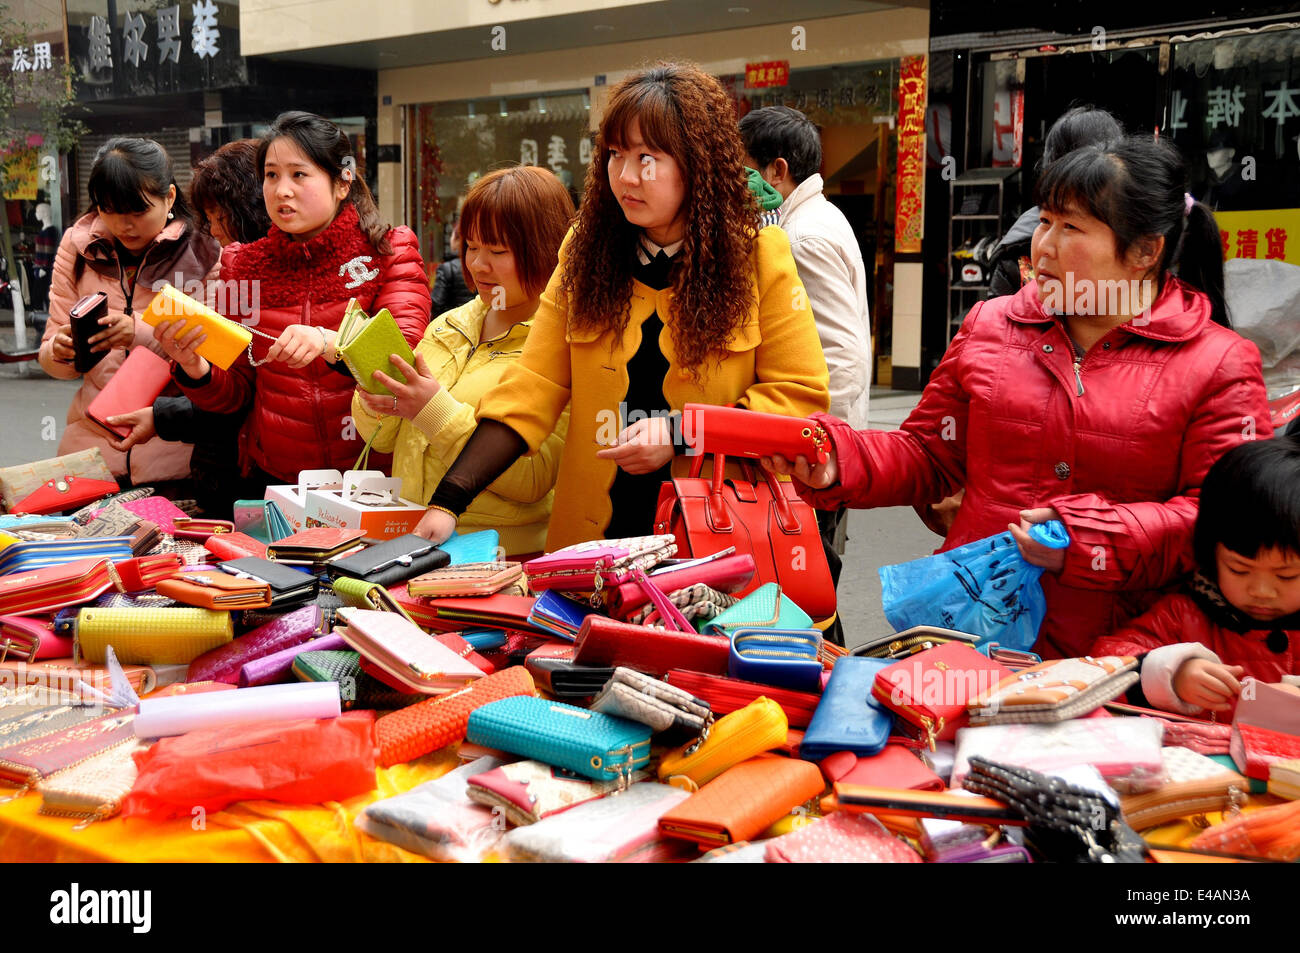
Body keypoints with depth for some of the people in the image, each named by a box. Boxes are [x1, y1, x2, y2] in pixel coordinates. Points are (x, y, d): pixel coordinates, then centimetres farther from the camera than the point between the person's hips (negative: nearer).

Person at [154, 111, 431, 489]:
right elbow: (235, 392, 12)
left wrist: (330, 345, -29)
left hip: (373, 474, -3)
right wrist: (194, 368, -9)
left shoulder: (388, 253, 3)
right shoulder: (243, 265, 11)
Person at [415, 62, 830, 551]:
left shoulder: (761, 259, -3)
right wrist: (449, 499, -11)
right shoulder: (584, 253, 4)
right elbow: (533, 386, 0)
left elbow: (801, 396, -3)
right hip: (592, 531, 2)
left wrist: (681, 433, -14)